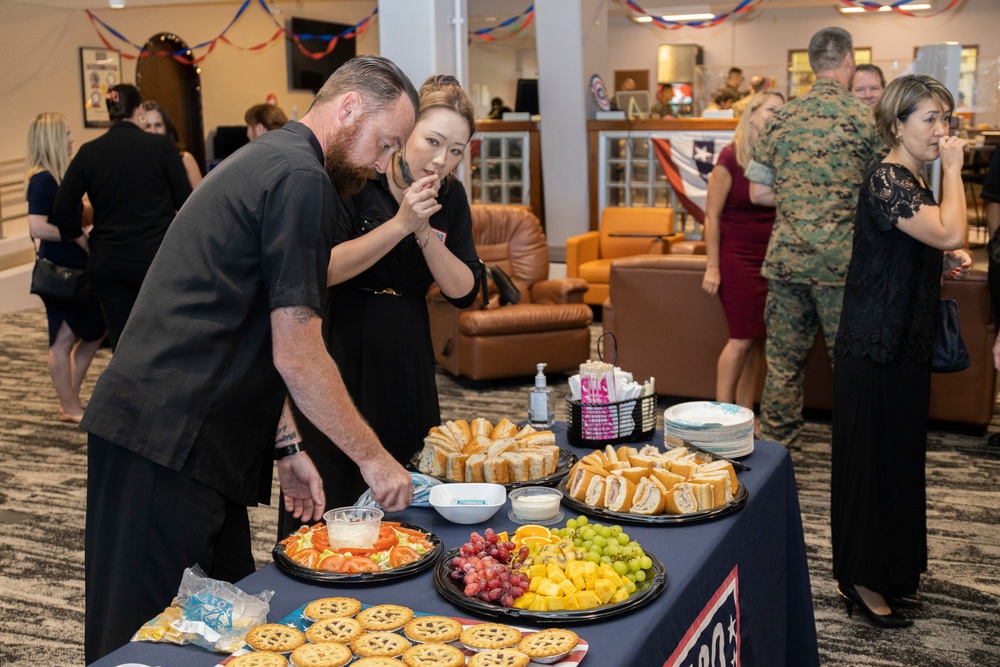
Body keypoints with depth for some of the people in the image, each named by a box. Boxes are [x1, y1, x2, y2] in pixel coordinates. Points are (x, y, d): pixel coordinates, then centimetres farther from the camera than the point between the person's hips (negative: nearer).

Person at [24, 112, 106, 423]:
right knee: (65, 338, 2)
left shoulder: (58, 176, 11)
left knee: (96, 330, 15)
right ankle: (69, 407, 14)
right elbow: (38, 228, -26)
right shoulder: (42, 180, -17)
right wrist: (77, 235, -18)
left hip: (76, 267, 10)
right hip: (58, 270, -10)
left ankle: (71, 398, 26)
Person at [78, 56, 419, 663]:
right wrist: (373, 458, -4)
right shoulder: (302, 178, -12)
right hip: (167, 445, -10)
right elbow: (296, 356, -15)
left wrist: (284, 447, 20)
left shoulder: (264, 160, 20)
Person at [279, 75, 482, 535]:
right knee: (323, 501, -1)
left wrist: (426, 232, -16)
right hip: (337, 357, -4)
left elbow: (464, 292, -2)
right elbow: (323, 269, -21)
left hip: (406, 362, 5)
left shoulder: (450, 197, 3)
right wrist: (401, 223, -24)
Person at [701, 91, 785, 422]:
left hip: (769, 259, 5)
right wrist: (712, 267, -11)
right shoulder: (730, 158, -8)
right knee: (742, 338, -6)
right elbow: (712, 215, -9)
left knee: (757, 340, 6)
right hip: (737, 257, -5)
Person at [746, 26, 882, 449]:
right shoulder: (863, 117, -5)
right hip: (842, 259, -3)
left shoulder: (782, 118, 5)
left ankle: (776, 445, 21)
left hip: (786, 257, 3)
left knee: (783, 360, 12)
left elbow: (758, 193, 7)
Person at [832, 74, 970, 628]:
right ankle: (861, 580, 12)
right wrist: (953, 168, -17)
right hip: (875, 348, -10)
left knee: (900, 457, 16)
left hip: (906, 345, 10)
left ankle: (891, 569, 29)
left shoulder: (913, 181, 14)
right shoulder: (887, 181, -17)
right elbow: (952, 233, -29)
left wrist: (947, 263, 8)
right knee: (871, 459, 0)